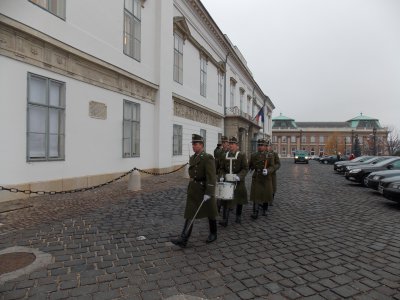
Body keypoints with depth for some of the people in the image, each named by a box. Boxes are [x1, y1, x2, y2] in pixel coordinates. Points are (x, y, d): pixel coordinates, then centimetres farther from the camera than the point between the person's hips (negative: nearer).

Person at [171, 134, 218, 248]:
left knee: (210, 213, 11)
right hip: (193, 190, 7)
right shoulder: (192, 158, 9)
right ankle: (183, 239, 3)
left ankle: (213, 234, 32)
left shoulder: (208, 158, -15)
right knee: (189, 214, 2)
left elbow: (211, 177, -21)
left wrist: (208, 193, -26)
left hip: (204, 190, -6)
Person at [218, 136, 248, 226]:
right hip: (227, 181, 2)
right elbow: (223, 168, 13)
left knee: (239, 199, 12)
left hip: (238, 182, -2)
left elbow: (245, 168, -9)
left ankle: (238, 217, 31)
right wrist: (222, 176, -4)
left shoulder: (241, 155, -4)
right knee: (226, 200, -5)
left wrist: (239, 176, -24)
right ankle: (225, 220, -3)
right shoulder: (225, 155, 6)